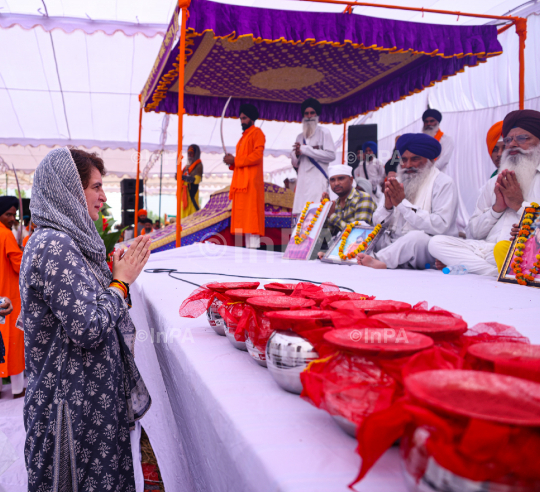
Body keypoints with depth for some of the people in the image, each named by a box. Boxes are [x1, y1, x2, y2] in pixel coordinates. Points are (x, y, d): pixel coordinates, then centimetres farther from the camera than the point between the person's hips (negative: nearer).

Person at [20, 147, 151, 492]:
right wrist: (122, 281, -14)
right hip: (74, 403, -9)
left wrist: (119, 273, 9)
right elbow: (89, 329, -26)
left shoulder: (65, 240, 10)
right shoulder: (53, 244, -21)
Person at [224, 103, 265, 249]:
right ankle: (248, 246, 5)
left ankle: (253, 246, -15)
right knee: (244, 216, 4)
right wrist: (232, 162, 6)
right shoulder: (244, 136, 26)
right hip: (241, 181, 9)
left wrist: (235, 160, -11)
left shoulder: (257, 133, 0)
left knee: (251, 214, -13)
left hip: (251, 181, -9)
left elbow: (257, 155, -14)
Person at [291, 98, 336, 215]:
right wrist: (297, 154, -3)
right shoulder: (300, 137, 20)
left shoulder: (323, 132, 5)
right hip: (303, 182, 5)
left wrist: (305, 149, -5)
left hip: (318, 180, -5)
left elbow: (331, 155, -9)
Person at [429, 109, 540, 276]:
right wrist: (496, 208, 0)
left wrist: (519, 204, -3)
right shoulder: (494, 184, 24)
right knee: (436, 242, -17)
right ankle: (496, 273, -25)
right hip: (487, 249, 6)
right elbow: (473, 233, 15)